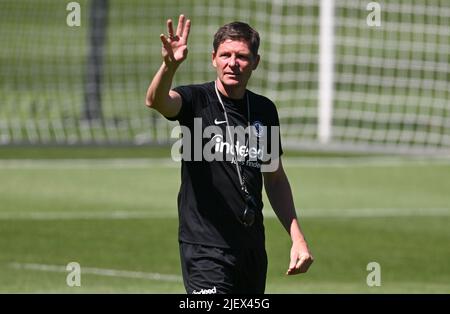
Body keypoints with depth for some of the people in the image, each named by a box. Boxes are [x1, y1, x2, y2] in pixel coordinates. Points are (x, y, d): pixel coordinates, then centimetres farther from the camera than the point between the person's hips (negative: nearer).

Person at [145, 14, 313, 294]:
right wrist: (170, 65, -50)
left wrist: (297, 237, 14)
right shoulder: (197, 100, -5)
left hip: (253, 248, 6)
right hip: (206, 247, -6)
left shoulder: (265, 110, 11)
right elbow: (156, 101, -29)